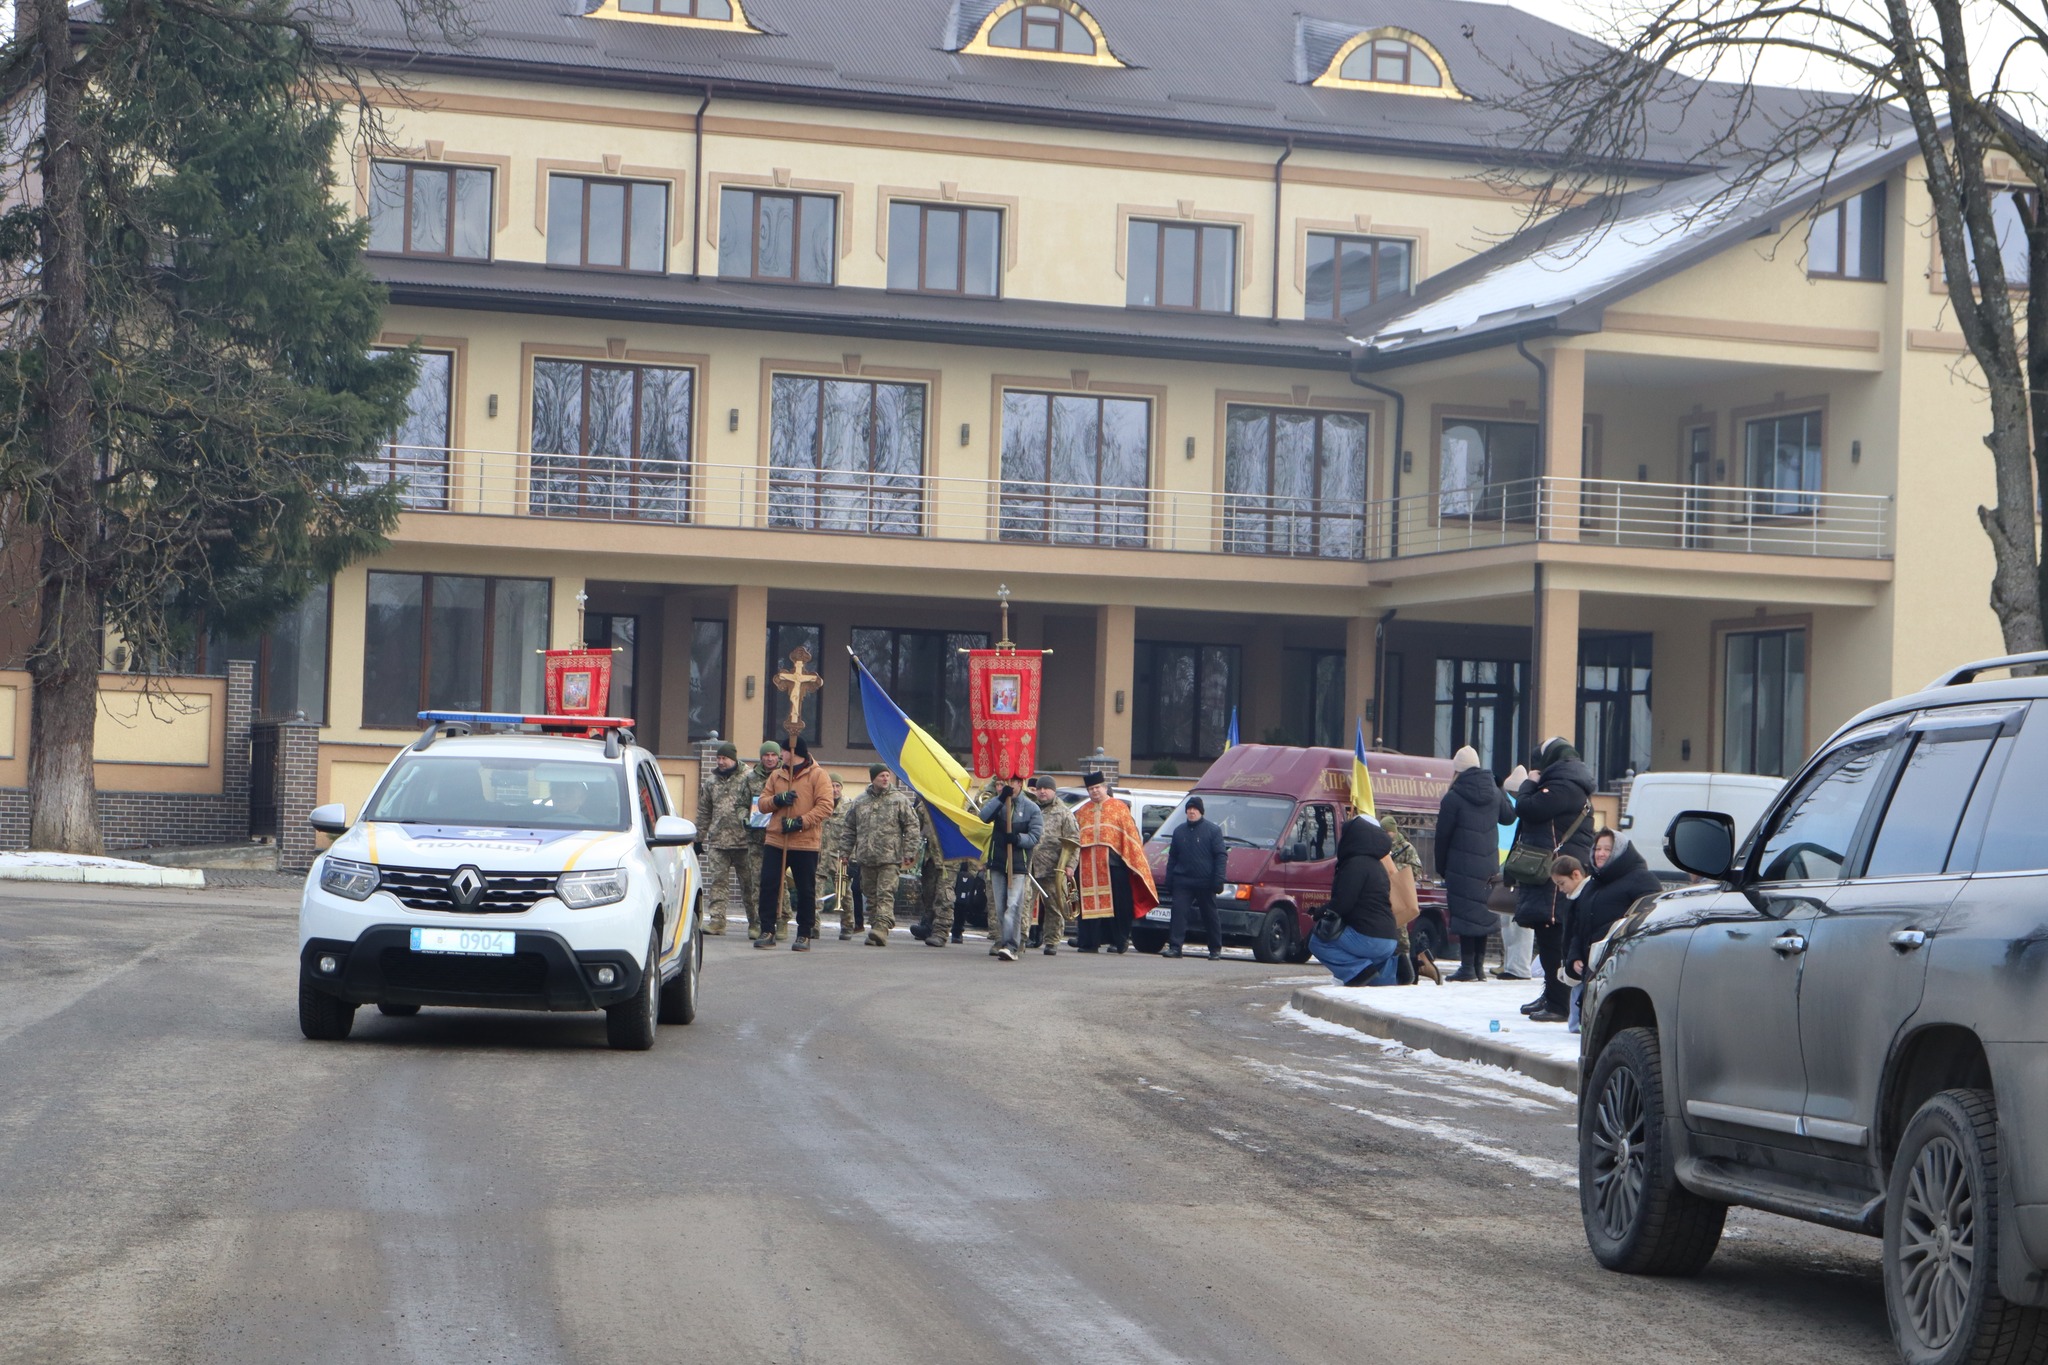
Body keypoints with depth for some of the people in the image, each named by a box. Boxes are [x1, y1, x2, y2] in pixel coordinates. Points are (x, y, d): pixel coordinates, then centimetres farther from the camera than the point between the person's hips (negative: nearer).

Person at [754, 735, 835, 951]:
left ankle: (804, 935, 10)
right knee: (768, 886, -3)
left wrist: (800, 822, -19)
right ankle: (767, 932, 4)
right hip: (776, 842, 4)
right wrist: (777, 799, -10)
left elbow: (825, 807, -10)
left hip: (806, 844, -4)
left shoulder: (817, 775, -1)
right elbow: (761, 804, 12)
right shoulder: (776, 775, 14)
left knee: (806, 891, 1)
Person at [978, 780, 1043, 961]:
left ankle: (1010, 946, -20)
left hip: (1019, 865, -3)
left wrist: (1018, 838, -21)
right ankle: (999, 942, 15)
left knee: (1014, 906, -14)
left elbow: (1035, 837, -3)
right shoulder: (997, 803, 8)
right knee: (999, 906, 7)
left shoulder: (1031, 808, 2)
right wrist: (1001, 797, -24)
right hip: (997, 863, 3)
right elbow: (985, 816, -14)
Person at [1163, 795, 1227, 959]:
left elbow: (1221, 856, -5)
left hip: (1205, 882, -3)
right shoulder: (1179, 831, 14)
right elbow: (1172, 857, 18)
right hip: (1182, 881, 3)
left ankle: (1215, 949, 15)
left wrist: (1218, 880, -14)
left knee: (1210, 916, 6)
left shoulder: (1213, 831, 0)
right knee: (1178, 912, -9)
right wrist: (1169, 881, 11)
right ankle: (1174, 947, -11)